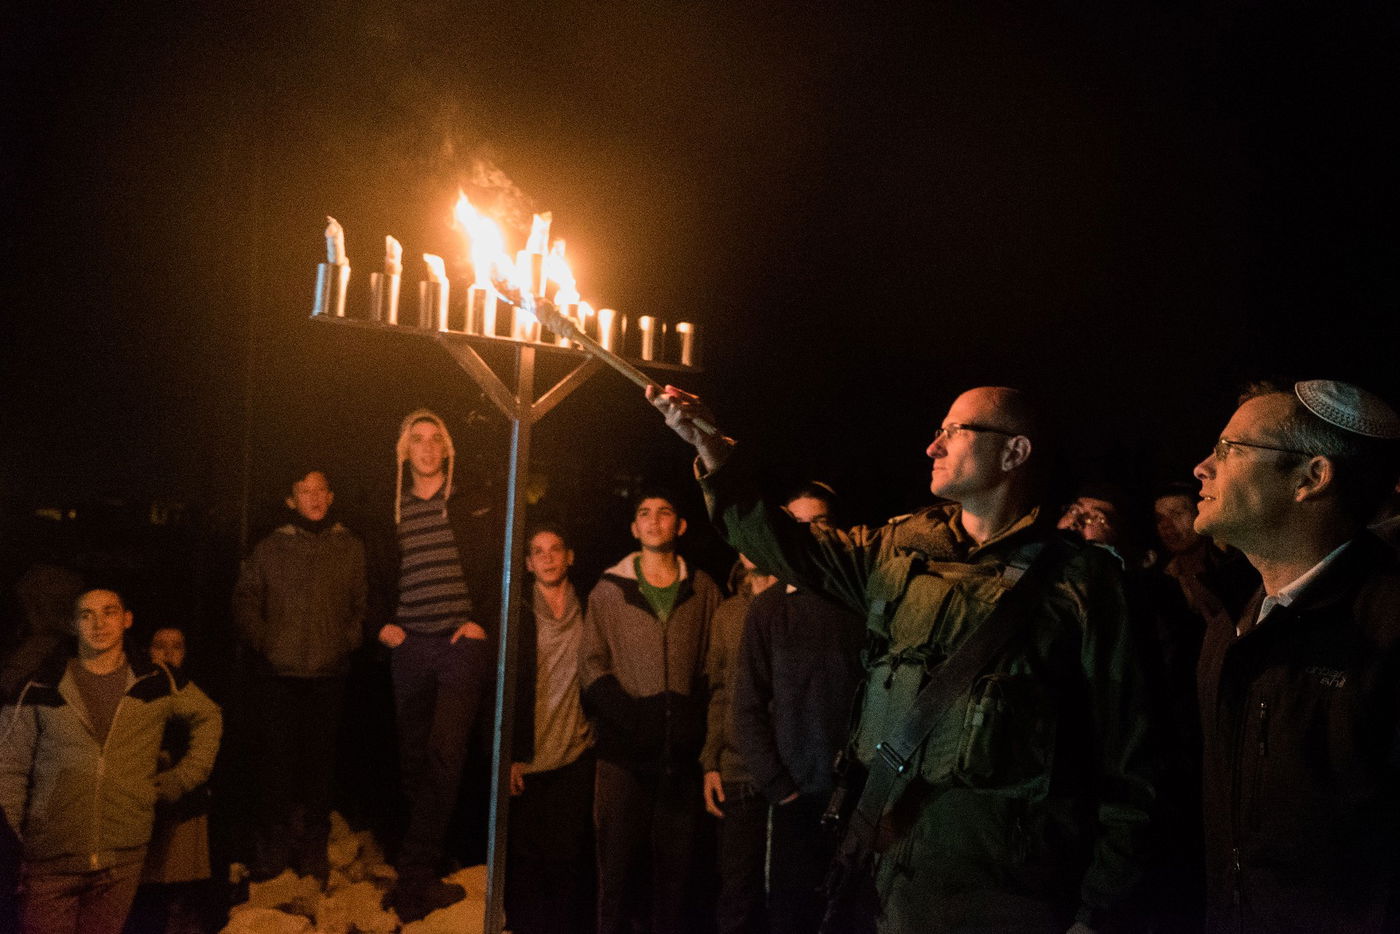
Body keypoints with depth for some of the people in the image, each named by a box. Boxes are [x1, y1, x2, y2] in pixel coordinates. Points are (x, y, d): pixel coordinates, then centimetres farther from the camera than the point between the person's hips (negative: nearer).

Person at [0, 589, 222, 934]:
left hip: (121, 863, 1)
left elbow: (208, 718, 20)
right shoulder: (44, 687, 1)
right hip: (49, 860, -1)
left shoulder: (156, 682, 5)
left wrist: (181, 778, 11)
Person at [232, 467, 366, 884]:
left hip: (328, 675, 1)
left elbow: (363, 604, 9)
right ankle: (271, 847, 12)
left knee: (319, 760, 5)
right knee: (275, 759, 0)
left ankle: (312, 847, 16)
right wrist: (262, 641, -3)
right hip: (276, 674, 0)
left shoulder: (351, 548, 9)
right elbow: (244, 601, 9)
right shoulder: (270, 548, 8)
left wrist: (348, 641, -3)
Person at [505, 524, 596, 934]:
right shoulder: (516, 616, 1)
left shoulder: (588, 615, 6)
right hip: (527, 762, -1)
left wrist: (599, 742, 3)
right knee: (526, 860, 2)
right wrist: (508, 757, -6)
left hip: (576, 761, 1)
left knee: (569, 859, 1)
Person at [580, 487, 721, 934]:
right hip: (624, 747, -1)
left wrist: (696, 722, -6)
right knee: (619, 858, 2)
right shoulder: (609, 590, 7)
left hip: (682, 748, 1)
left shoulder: (703, 591, 9)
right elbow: (592, 665, 3)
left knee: (676, 859, 6)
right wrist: (627, 715, -10)